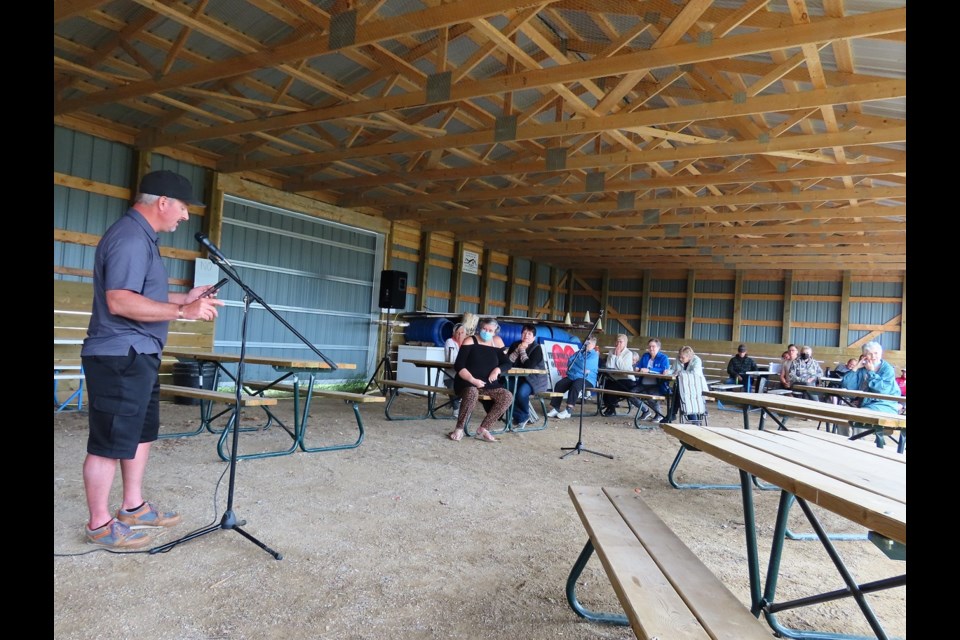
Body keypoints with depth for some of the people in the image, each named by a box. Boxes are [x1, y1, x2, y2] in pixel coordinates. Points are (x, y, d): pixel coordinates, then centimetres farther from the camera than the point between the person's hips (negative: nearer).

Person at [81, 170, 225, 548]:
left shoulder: (141, 237, 16)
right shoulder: (130, 237, -18)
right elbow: (119, 301, -26)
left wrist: (183, 298, 16)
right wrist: (183, 312, -24)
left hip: (138, 356, 11)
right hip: (120, 357, -11)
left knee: (140, 432, 18)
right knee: (110, 442, -1)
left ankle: (134, 507, 30)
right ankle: (100, 525, 12)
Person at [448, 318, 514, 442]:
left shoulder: (497, 342, 8)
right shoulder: (470, 341, -5)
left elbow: (507, 363, 12)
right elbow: (458, 366, -11)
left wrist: (497, 370, -10)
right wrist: (473, 380, -23)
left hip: (488, 384, 5)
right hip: (467, 382, -5)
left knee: (508, 396, -17)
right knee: (472, 392, -38)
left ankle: (483, 429, -15)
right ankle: (459, 429, -24)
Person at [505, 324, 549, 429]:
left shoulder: (537, 348, -7)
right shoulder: (515, 345, 6)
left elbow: (529, 366, -21)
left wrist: (522, 350, -15)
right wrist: (518, 349, -14)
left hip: (535, 380, -4)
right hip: (519, 378, 5)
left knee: (521, 392, -34)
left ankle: (522, 417, -3)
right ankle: (523, 417, -6)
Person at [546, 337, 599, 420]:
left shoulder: (594, 355, 0)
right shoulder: (579, 352, 22)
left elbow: (584, 365, -15)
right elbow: (569, 362, 13)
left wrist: (575, 361, 3)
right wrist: (581, 369, -1)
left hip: (587, 379, -6)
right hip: (573, 376, 7)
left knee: (575, 385, -37)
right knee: (559, 384, -18)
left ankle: (568, 411, -35)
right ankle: (555, 408, -18)